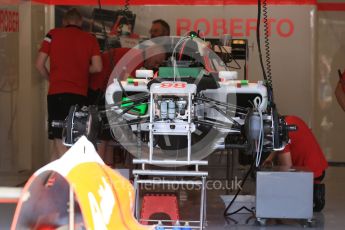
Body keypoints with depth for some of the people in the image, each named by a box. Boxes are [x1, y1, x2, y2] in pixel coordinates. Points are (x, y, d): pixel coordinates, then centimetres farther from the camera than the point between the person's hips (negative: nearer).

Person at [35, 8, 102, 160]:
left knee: (59, 143, -5)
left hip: (56, 92, -1)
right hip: (79, 94, 1)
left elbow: (39, 65, 4)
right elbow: (97, 67, -1)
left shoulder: (53, 35, 7)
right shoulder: (90, 39, 8)